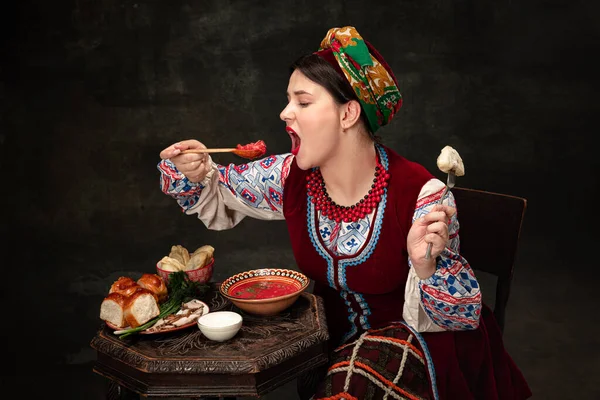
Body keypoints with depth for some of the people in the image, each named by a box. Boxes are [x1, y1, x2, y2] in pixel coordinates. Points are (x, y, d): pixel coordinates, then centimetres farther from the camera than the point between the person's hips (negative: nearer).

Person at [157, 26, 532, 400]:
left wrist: (425, 265, -36)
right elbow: (219, 195, 10)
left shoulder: (418, 194, -23)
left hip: (408, 339, -4)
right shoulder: (291, 176, -9)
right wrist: (196, 173, -13)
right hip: (331, 334, 5)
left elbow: (460, 316, -15)